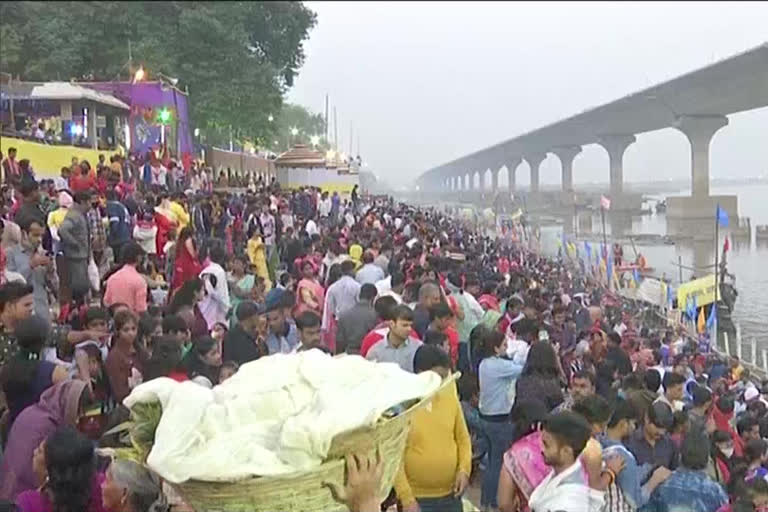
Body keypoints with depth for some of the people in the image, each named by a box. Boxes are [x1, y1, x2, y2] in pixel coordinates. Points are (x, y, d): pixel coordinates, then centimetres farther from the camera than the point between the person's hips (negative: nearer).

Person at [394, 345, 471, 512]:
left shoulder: (449, 396, 0)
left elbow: (463, 437, 12)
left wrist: (464, 469, -3)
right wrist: (406, 498, -17)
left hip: (450, 495, 5)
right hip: (417, 498, -5)